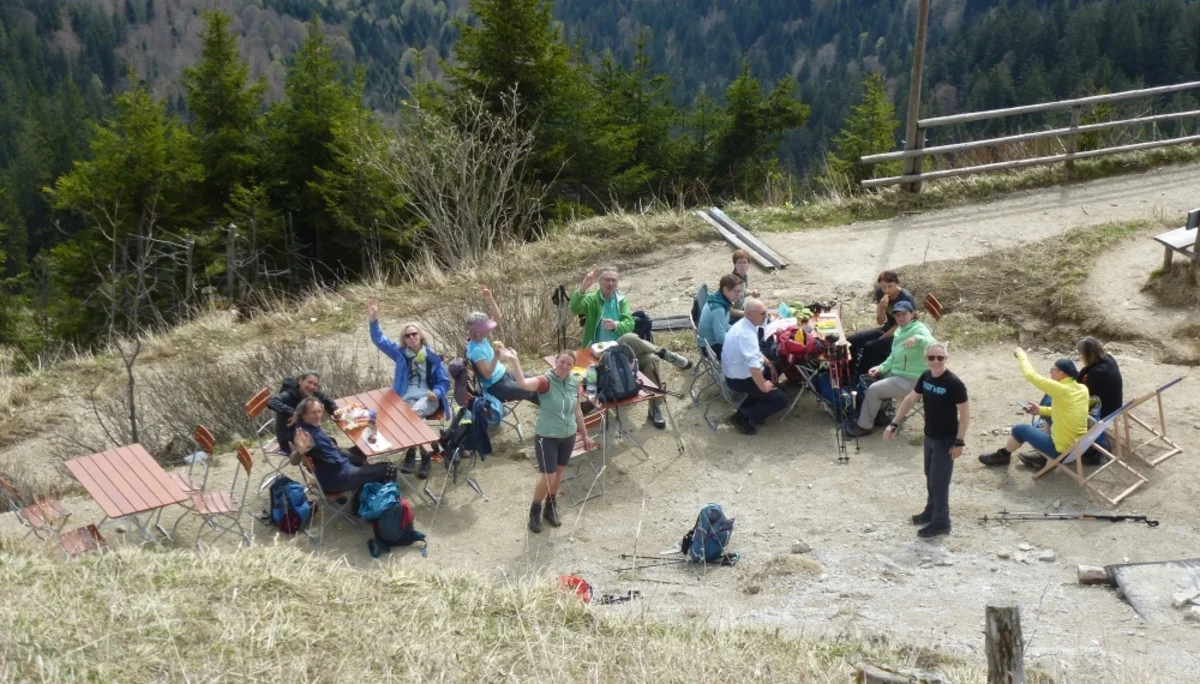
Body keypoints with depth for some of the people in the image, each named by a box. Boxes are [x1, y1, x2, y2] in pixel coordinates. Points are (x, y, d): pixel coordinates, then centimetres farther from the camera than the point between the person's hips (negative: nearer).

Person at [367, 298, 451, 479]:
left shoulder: (432, 357, 7)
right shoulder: (400, 353, 11)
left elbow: (444, 382, 8)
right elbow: (379, 340, 1)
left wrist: (436, 393, -14)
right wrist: (373, 319, -14)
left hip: (428, 398, -2)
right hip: (406, 397, 2)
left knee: (414, 413, -35)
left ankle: (411, 453, -19)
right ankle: (424, 454, -22)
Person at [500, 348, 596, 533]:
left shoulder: (575, 383, -3)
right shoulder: (546, 380, -21)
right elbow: (523, 384, -42)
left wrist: (585, 435, 17)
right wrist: (514, 361, -58)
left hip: (568, 436, 5)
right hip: (546, 437, -5)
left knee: (559, 473, 18)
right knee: (548, 478, -3)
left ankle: (551, 507, 40)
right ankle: (535, 511, 23)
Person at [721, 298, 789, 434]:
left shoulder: (743, 325, 1)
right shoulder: (746, 334, -31)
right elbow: (754, 367, -38)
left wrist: (769, 364, 8)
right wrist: (763, 387, -23)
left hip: (737, 372, 10)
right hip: (739, 379, -10)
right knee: (781, 400, -8)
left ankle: (746, 408, 21)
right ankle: (742, 416, -2)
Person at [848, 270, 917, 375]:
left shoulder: (906, 298, -23)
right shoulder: (880, 293, -6)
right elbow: (880, 322, -4)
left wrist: (881, 338, -15)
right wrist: (882, 307, -25)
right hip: (887, 328, 7)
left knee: (869, 347, -29)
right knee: (851, 341, -6)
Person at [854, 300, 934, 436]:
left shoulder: (919, 329, -17)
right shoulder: (899, 330, 10)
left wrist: (917, 339, -53)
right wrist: (881, 368, 0)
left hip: (910, 380, -9)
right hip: (896, 373, 9)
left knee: (873, 390, -15)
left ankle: (865, 426, 1)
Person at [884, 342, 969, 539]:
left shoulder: (954, 383, -23)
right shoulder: (925, 377, -2)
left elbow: (965, 413, -19)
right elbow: (910, 399, 10)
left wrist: (959, 442, -20)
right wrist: (894, 424, 9)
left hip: (946, 439, -7)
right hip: (930, 436, 7)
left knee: (939, 480, 0)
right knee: (930, 476, 20)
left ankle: (941, 522, 13)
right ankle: (931, 511, 38)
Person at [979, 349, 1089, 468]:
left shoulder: (1062, 390, -23)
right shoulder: (1083, 389, -1)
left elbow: (1031, 375, -18)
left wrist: (1021, 354, -2)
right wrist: (1041, 410, 11)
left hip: (1063, 451, -7)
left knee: (1020, 430, 12)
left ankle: (1003, 455, 35)